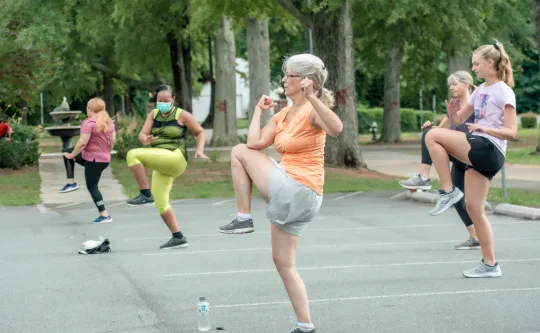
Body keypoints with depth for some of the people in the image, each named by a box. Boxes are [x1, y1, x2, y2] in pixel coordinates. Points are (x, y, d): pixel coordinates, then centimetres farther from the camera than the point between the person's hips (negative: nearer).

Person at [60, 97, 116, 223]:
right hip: (105, 159, 9)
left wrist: (72, 155, -8)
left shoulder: (89, 122, -18)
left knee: (92, 187, 2)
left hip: (93, 160, -9)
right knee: (66, 152, 20)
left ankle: (105, 215, 0)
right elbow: (113, 141, 10)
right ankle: (71, 183, 17)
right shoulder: (109, 122, 6)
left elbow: (83, 143, -21)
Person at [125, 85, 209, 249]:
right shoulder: (153, 114, 12)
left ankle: (145, 194, -18)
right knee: (161, 204, 7)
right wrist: (146, 140, -22)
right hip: (161, 165, 7)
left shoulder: (182, 115, -1)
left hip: (175, 158, -7)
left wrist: (199, 150, -10)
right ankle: (178, 238, 14)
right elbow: (142, 134, 2)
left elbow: (200, 132, 7)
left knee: (133, 155, -23)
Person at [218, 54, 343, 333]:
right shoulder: (283, 115, 13)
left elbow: (336, 129, -34)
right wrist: (258, 110, 11)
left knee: (239, 153, -1)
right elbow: (255, 142, 3)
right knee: (284, 263, 14)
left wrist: (311, 97, -41)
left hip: (298, 191, -9)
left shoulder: (313, 111, -11)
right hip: (291, 196, 9)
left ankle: (244, 218, 3)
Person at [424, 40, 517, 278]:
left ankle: (448, 191, -13)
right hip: (477, 152, 8)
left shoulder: (504, 92, -7)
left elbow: (511, 132, -13)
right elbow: (459, 119, 21)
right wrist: (452, 113, -1)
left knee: (433, 136, -19)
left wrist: (485, 128, -27)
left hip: (488, 151, -8)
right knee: (474, 208, 4)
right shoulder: (480, 91, 17)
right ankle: (490, 264, 8)